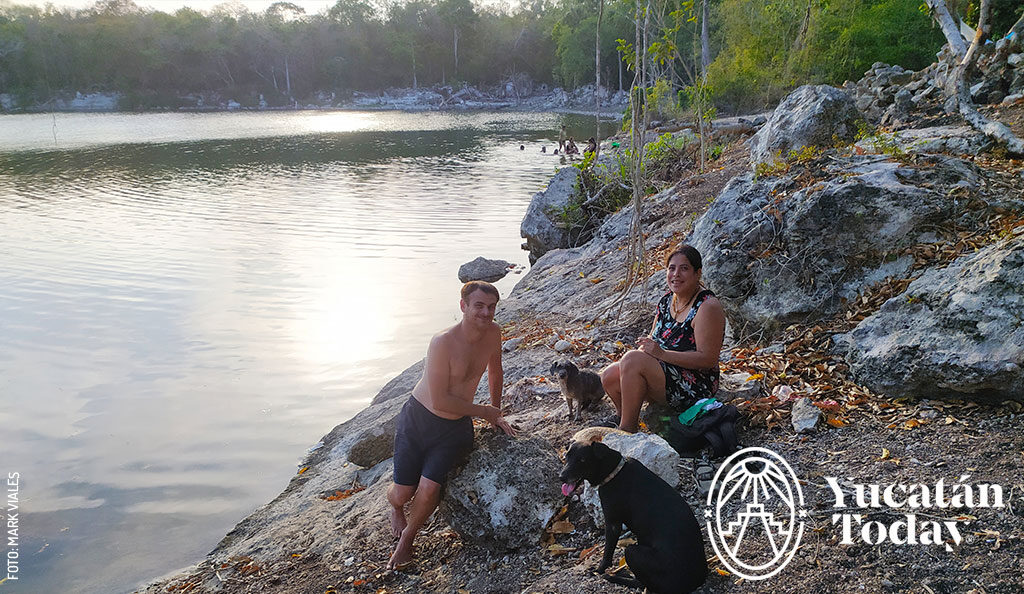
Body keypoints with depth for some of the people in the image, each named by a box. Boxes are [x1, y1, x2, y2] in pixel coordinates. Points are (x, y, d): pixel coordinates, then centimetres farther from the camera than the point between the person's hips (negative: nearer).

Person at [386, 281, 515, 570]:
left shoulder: (493, 332, -7)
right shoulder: (443, 342, -26)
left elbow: (495, 372, 15)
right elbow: (439, 400, -24)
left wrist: (496, 414, 19)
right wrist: (483, 411, -12)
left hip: (454, 427, 3)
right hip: (418, 418, -3)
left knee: (428, 489, -15)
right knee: (403, 493, -3)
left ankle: (406, 540, 16)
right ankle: (395, 506, 37)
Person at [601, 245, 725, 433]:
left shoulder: (708, 306, -16)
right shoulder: (667, 300, 9)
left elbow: (707, 359, -21)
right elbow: (652, 343, 16)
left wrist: (662, 354, -26)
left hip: (695, 387, -8)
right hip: (664, 373, 8)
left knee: (632, 359, -27)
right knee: (609, 377, -11)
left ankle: (626, 431, -17)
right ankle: (627, 422, 9)